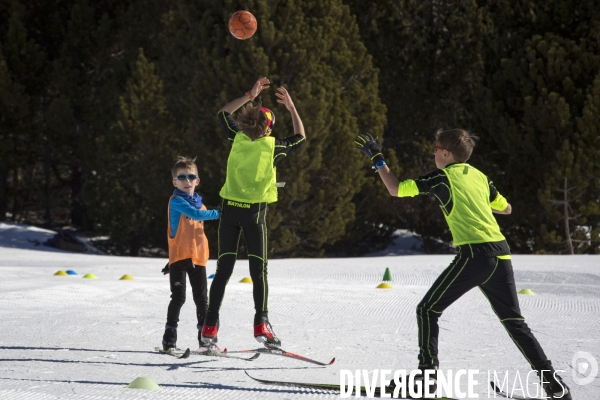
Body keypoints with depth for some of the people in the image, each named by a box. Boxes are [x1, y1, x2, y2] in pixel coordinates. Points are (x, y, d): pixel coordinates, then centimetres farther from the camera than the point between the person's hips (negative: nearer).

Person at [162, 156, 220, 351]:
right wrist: (218, 213, -16)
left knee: (201, 298, 8)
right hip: (179, 255, -6)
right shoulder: (177, 201, -6)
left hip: (198, 256, 6)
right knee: (178, 297, -6)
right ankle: (170, 336, 2)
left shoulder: (199, 203, 15)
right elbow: (195, 214, -21)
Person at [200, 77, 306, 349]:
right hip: (254, 212, -3)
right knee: (259, 270, 3)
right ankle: (261, 324, -10)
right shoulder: (272, 146, -3)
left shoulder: (237, 138, 3)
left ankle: (210, 327, 0)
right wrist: (291, 107, 23)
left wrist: (250, 96, 25)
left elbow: (223, 113, 23)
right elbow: (300, 138, 17)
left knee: (224, 269, 5)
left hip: (230, 209, 3)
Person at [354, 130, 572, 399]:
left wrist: (377, 159, 11)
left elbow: (395, 189, 2)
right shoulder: (479, 176, 19)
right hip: (502, 255, 6)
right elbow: (505, 208, 32)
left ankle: (428, 374, -1)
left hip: (474, 254, -6)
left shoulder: (442, 178, 1)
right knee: (514, 321, 13)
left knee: (428, 309, 5)